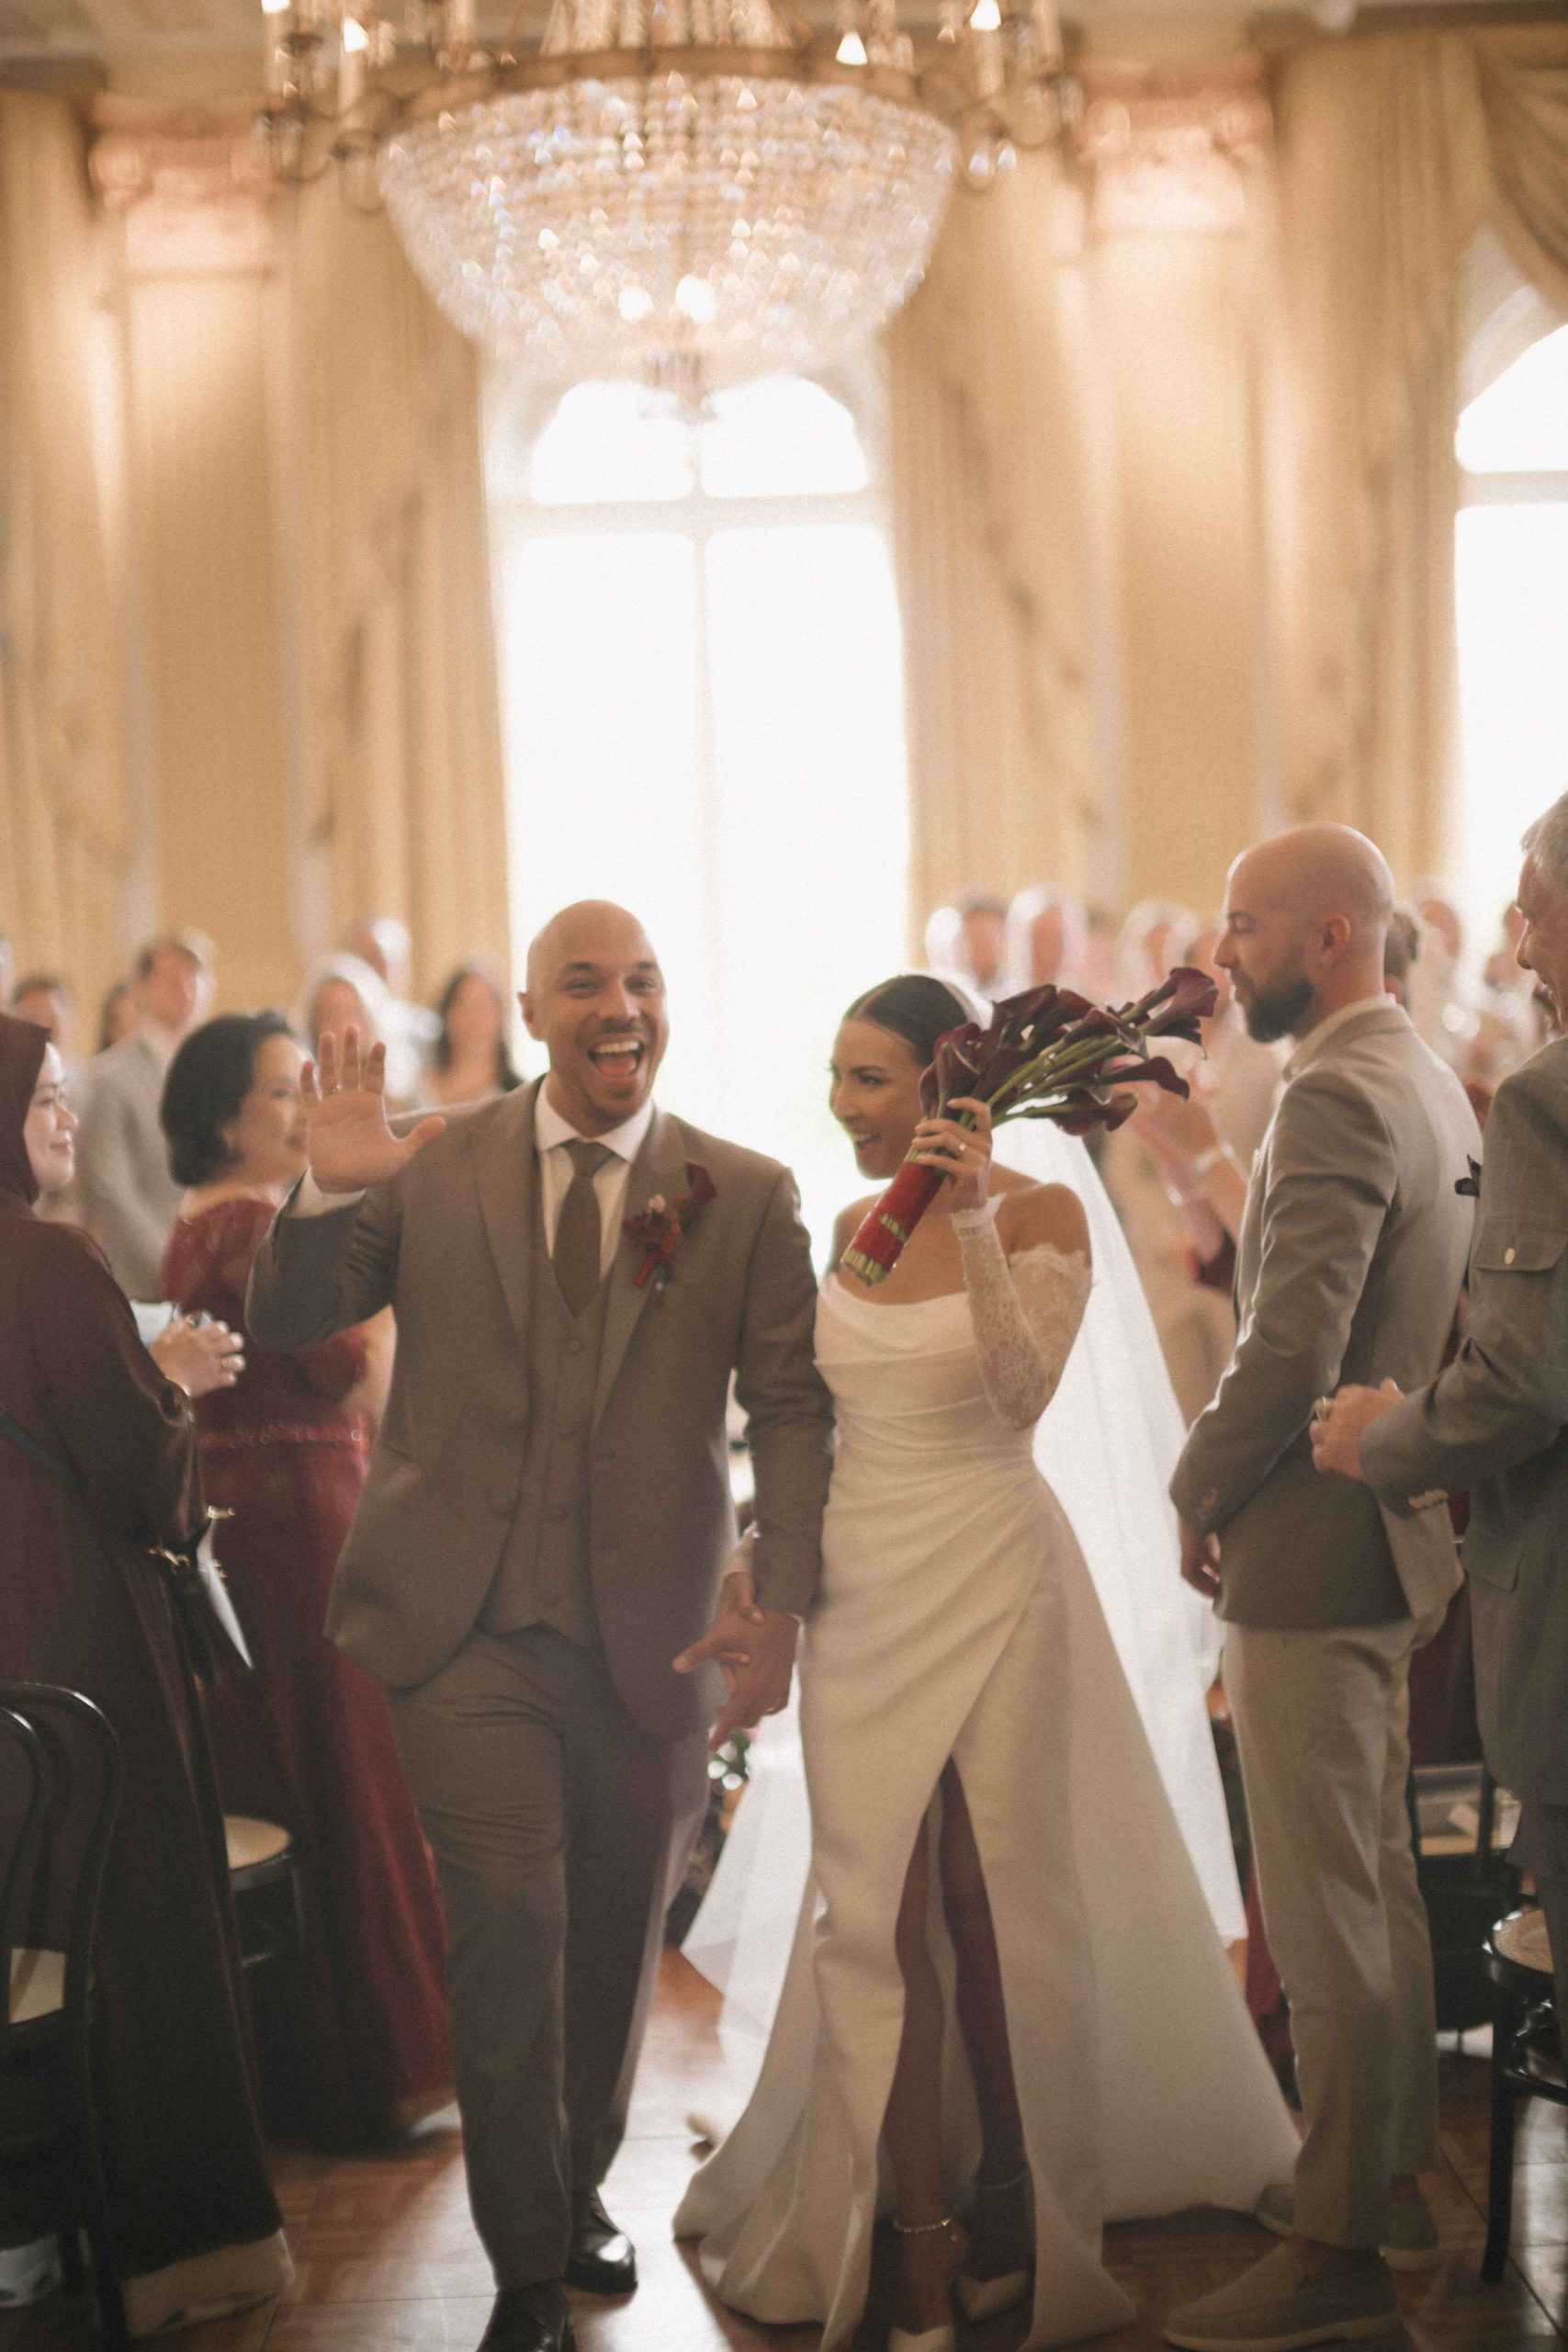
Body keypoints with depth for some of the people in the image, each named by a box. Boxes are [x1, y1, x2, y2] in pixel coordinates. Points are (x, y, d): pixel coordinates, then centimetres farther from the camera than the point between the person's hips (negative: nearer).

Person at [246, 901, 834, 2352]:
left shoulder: (748, 1197, 1)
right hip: (468, 1627, -1)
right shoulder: (434, 1169, 2)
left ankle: (582, 2188, 39)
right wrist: (327, 1194, -19)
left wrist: (781, 1601, -12)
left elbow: (792, 1406, -1)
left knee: (616, 1944, 15)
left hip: (652, 1635, 2)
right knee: (510, 1929, -10)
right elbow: (284, 1328, 0)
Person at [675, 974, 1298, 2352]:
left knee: (994, 1906, 4)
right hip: (860, 1590, 5)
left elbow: (1023, 1393, -21)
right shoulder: (854, 1225, 8)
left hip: (992, 1583, -4)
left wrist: (976, 1226, -30)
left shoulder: (1040, 1215, -6)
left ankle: (1016, 2212, 22)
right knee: (877, 1916, 2)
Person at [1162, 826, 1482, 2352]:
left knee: (1323, 1905, -2)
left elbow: (1288, 1352, -26)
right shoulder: (1428, 1084, 12)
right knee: (1374, 1879, 20)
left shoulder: (1339, 1098, -20)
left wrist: (1201, 1497, -11)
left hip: (1313, 1552, -10)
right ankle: (1395, 2172, 32)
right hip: (1392, 1539, 10)